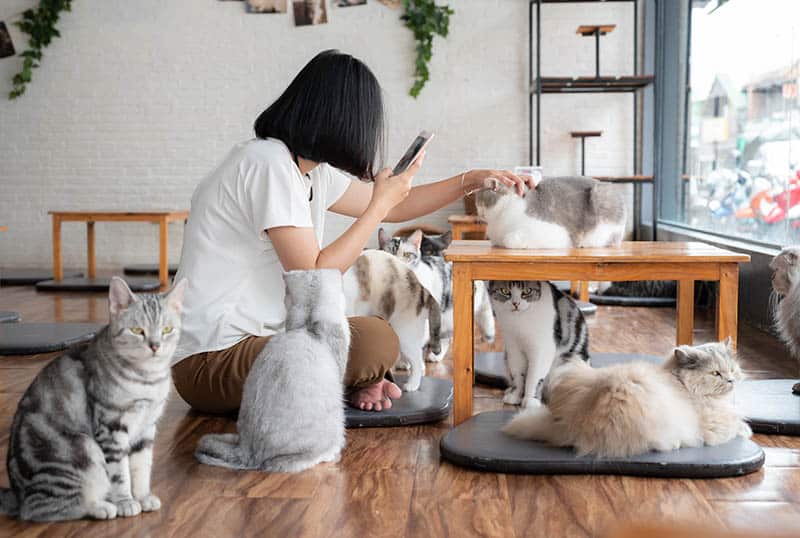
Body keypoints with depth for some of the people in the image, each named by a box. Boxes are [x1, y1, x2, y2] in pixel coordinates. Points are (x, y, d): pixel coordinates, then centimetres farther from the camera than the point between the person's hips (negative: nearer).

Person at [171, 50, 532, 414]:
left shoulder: (312, 171, 10)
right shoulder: (268, 163, -18)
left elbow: (393, 208, 21)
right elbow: (313, 278, -20)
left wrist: (472, 180, 18)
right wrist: (380, 204, -13)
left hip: (250, 339, 10)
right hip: (211, 362, -10)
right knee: (376, 340, -24)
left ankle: (351, 385, 2)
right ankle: (350, 385, 2)